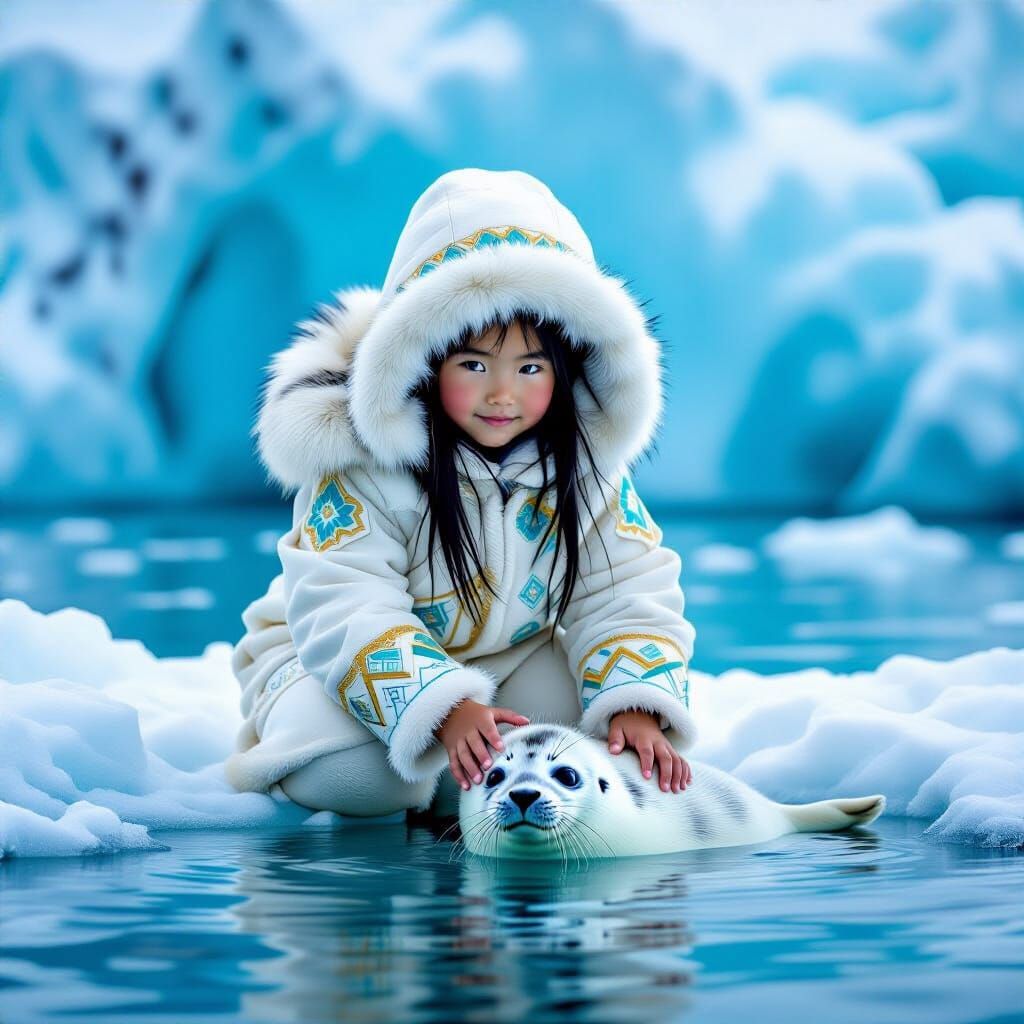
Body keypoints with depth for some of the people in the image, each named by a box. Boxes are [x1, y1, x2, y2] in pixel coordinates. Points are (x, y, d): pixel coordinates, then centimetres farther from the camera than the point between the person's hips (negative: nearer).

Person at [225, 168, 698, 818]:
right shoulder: (363, 464, -25)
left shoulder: (586, 460, -11)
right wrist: (444, 711, -48)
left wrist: (637, 707, -34)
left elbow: (625, 594, -13)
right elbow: (346, 614, -31)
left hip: (515, 655, 4)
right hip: (333, 658, -4)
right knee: (349, 770, -34)